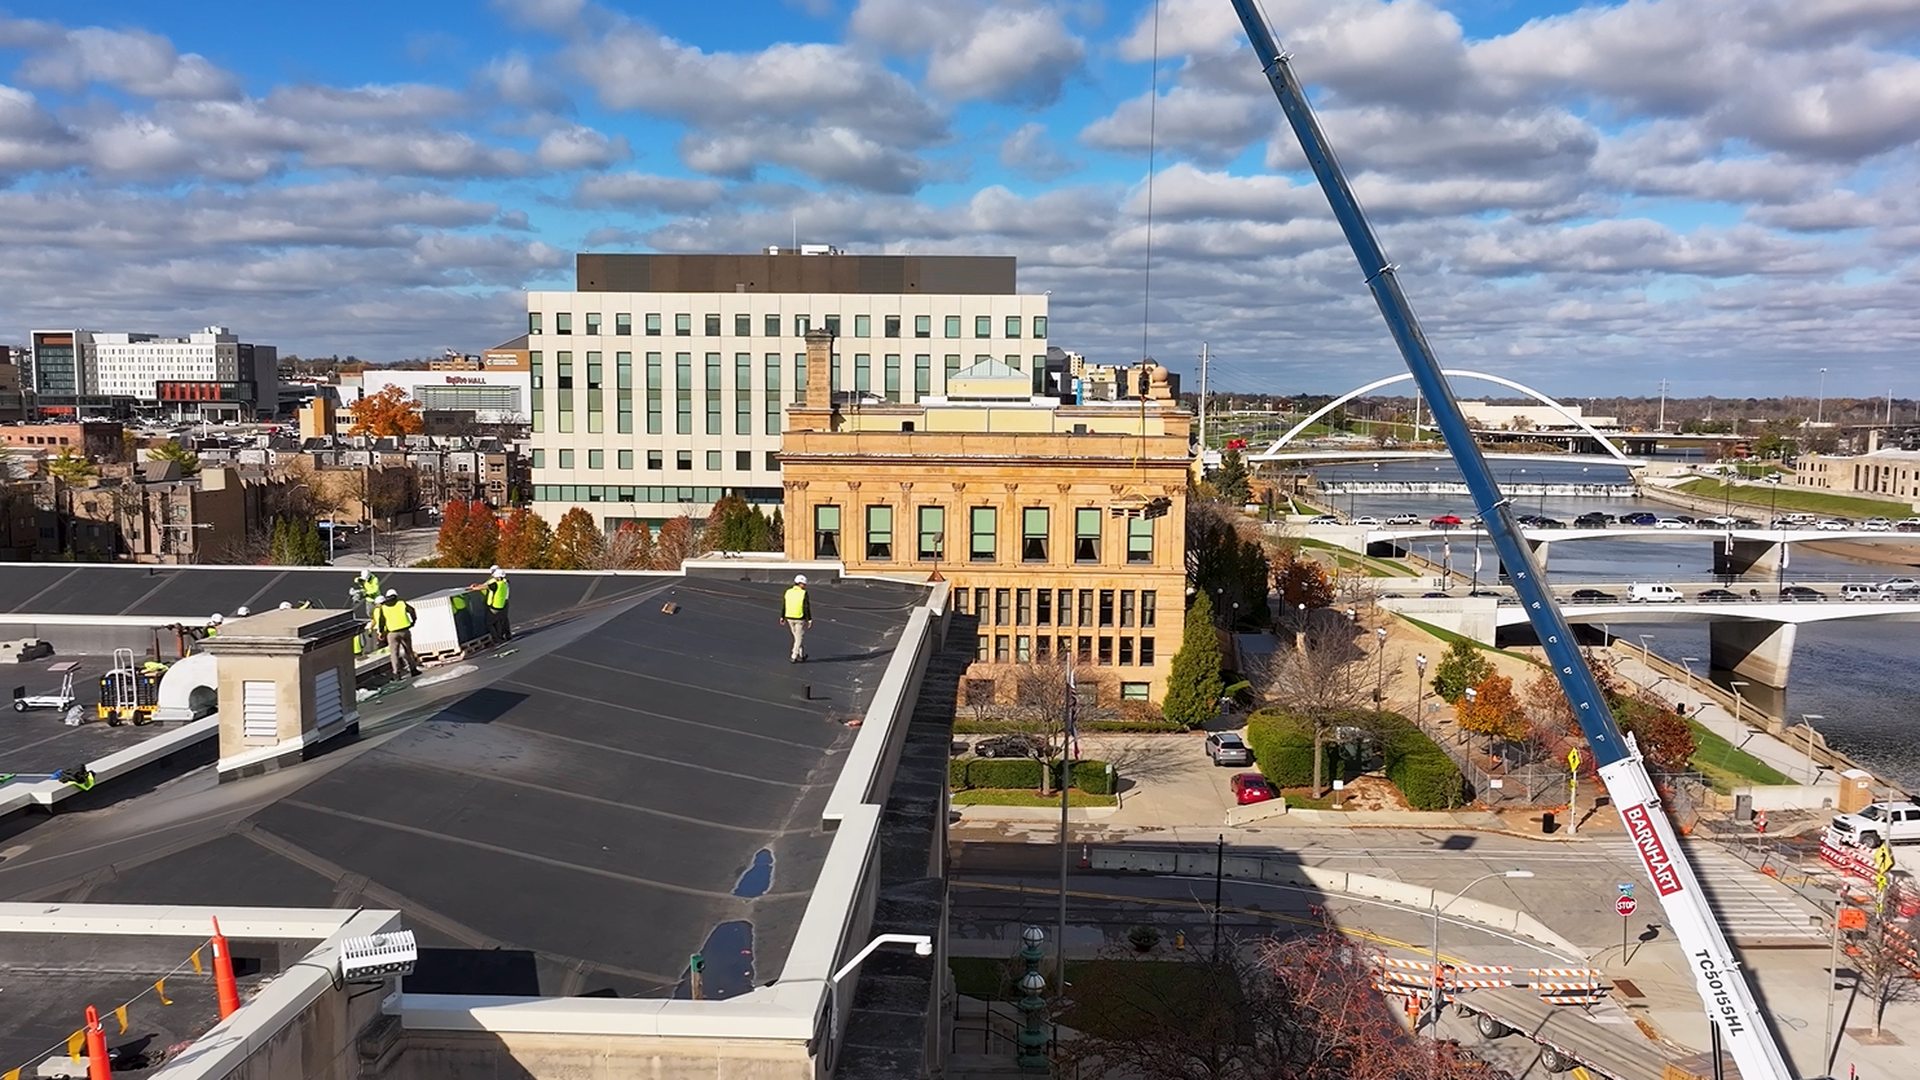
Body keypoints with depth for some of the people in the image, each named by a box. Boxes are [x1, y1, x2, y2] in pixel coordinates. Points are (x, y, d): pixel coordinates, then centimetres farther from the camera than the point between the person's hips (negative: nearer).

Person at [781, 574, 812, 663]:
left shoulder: (788, 592, 1)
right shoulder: (804, 593, -14)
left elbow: (783, 606, 4)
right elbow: (807, 608, -15)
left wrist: (782, 617, 13)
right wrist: (809, 620, -10)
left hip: (789, 618, 5)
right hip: (800, 619, -5)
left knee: (798, 636, 21)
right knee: (799, 638, 6)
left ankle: (802, 655, 28)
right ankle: (793, 657, 3)